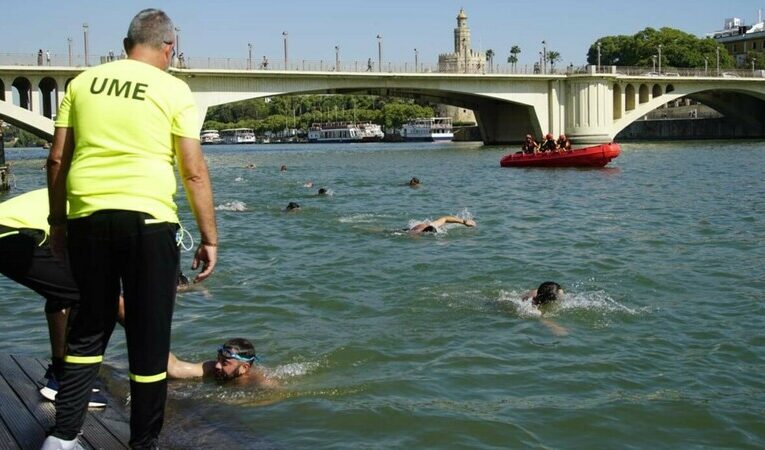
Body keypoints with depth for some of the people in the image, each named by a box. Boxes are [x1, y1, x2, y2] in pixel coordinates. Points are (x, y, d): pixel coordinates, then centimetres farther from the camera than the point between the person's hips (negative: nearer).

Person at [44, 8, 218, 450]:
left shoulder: (83, 82, 11)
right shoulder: (174, 90, 0)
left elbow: (57, 158, 9)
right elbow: (194, 172, -4)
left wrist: (57, 220, 18)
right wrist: (210, 238, 2)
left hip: (88, 217, 4)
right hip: (147, 219, -4)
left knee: (90, 327, 18)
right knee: (149, 338, 7)